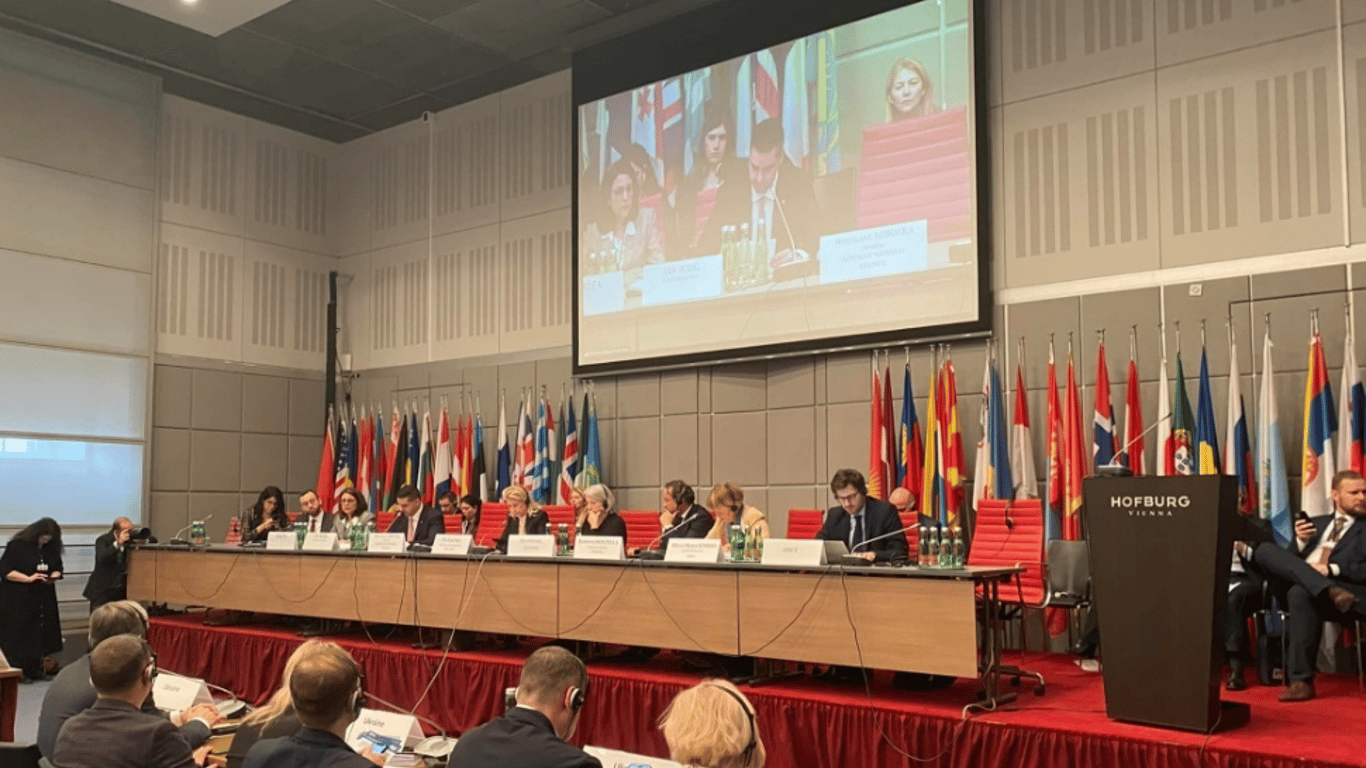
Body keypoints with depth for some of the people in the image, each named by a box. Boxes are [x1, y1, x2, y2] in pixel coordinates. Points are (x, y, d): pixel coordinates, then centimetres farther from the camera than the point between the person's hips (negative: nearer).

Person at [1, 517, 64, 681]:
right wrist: (28, 578, -21)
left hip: (43, 599, 5)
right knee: (18, 634, -3)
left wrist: (54, 576, -7)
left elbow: (58, 568, 16)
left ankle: (34, 670, 12)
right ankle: (17, 671, 4)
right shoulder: (17, 546, -9)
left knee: (41, 634, 3)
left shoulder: (52, 548, 7)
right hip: (17, 600, -5)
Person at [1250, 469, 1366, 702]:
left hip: (1346, 589, -5)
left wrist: (1332, 569, -13)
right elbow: (1285, 560, 21)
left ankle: (1301, 680, -36)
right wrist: (1300, 541, 2)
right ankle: (1330, 590, -38)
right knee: (1265, 550, -19)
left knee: (1301, 593, -38)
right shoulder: (1317, 523, 27)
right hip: (1295, 584, 5)